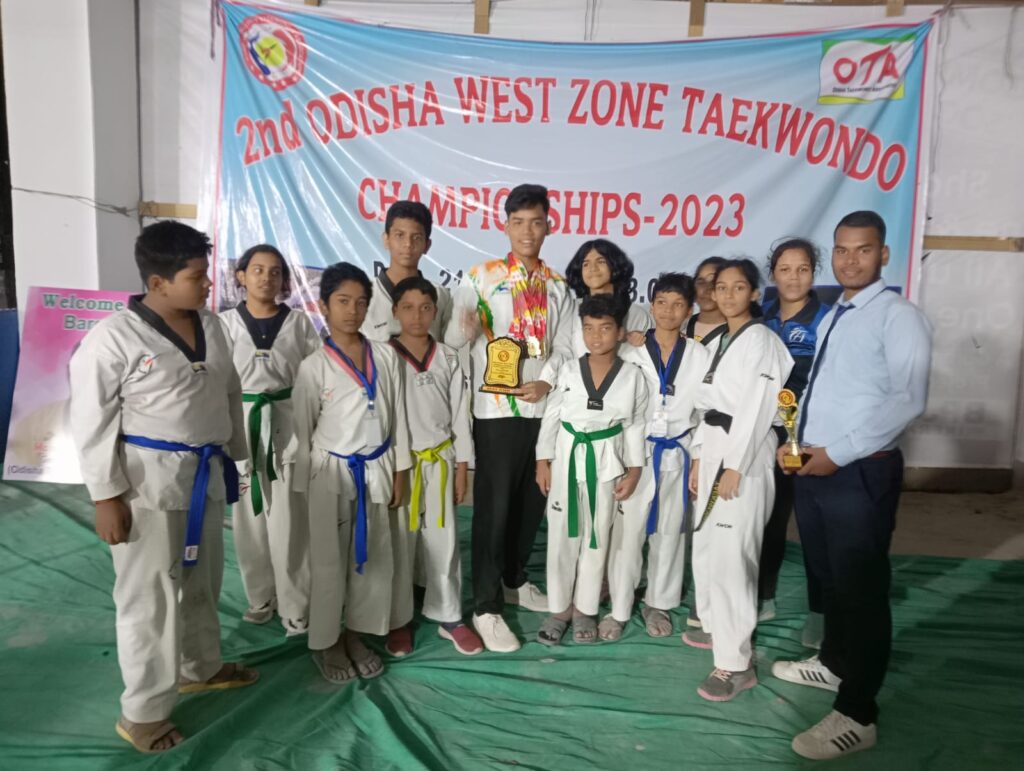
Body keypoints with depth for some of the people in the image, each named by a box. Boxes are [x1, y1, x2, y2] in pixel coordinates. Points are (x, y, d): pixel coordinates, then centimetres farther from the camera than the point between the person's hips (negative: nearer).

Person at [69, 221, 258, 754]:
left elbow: (229, 394, 13)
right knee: (149, 596, 4)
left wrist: (234, 454, 15)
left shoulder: (209, 326, 4)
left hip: (205, 473, 7)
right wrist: (106, 496, -13)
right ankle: (143, 712, 22)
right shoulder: (113, 337, -16)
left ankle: (200, 667, 43)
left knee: (202, 580, 21)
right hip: (147, 482, -6)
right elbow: (91, 422, -13)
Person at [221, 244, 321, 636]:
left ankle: (294, 606, 11)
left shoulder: (299, 323, 3)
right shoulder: (226, 323, 2)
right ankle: (260, 596, 29)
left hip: (288, 422, -1)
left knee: (289, 518, -1)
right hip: (241, 423, 1)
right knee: (249, 516, 10)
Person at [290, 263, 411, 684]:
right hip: (332, 474, -3)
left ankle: (356, 634, 32)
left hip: (377, 470, 4)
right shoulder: (314, 366, -9)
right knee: (329, 563, 9)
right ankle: (325, 642, 28)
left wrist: (400, 471, 6)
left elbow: (397, 416, 6)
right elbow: (302, 431, -4)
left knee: (373, 559, 13)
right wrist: (307, 486, -2)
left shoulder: (385, 356, 1)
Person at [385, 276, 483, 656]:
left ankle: (449, 617, 26)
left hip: (440, 460, 2)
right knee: (399, 543, 9)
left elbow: (460, 413, 5)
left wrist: (462, 466, 4)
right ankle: (398, 620, 25)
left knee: (443, 541, 11)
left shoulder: (448, 358, 2)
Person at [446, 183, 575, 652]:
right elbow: (453, 339, -7)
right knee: (493, 507, 0)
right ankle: (486, 607, 12)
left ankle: (514, 580, 35)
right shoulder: (481, 277, -1)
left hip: (544, 407, 5)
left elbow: (564, 347, 7)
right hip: (496, 409, -4)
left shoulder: (558, 287, 11)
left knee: (532, 502, 14)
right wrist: (467, 329, -30)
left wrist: (547, 383, -12)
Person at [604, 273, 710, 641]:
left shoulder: (700, 356, 1)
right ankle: (619, 609, 15)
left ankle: (658, 603, 29)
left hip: (679, 454, 2)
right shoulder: (630, 353, -2)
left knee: (670, 531, 12)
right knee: (627, 532, 0)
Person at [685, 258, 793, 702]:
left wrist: (734, 466, -20)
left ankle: (736, 663, -4)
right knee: (706, 546, 16)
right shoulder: (720, 340, 16)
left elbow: (756, 409, -16)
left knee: (731, 555, -11)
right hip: (714, 448, 9)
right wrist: (699, 460, 14)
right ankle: (716, 626, 34)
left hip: (744, 455, -9)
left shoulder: (761, 340, -9)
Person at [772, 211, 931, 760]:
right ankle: (833, 663, 42)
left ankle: (856, 715, 14)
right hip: (813, 467, 8)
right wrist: (795, 442, 6)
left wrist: (838, 453, -19)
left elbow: (908, 400, -20)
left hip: (861, 472, -8)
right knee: (827, 577, 21)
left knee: (860, 587, 1)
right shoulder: (830, 318, 15)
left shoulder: (898, 316, -10)